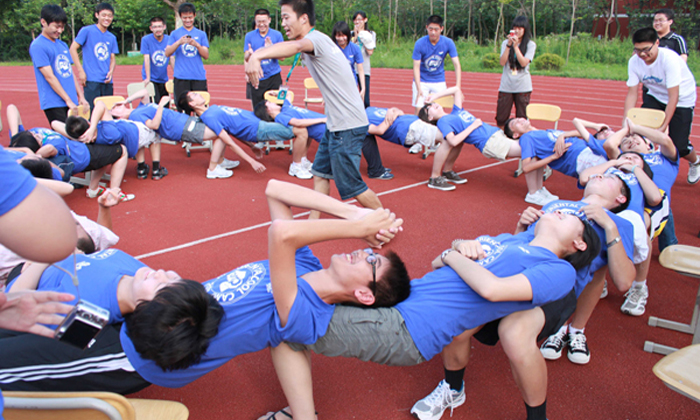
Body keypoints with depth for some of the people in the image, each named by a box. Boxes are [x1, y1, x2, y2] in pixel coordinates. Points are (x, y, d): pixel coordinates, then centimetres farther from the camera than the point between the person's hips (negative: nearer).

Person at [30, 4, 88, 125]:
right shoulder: (38, 46, -7)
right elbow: (49, 76, -13)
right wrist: (68, 100, -15)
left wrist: (81, 96, 12)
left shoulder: (63, 45, 16)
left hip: (72, 102, 7)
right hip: (54, 104, -7)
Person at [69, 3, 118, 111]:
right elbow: (73, 49, -1)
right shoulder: (87, 31, -1)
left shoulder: (112, 38, 14)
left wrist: (111, 71, -5)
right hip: (91, 81, -5)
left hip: (107, 81, 5)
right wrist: (80, 71, -9)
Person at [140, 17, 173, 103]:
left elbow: (171, 59, 0)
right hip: (151, 79, -3)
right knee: (155, 104, -15)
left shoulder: (169, 40, -1)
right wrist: (148, 78, -13)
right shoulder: (146, 40, -8)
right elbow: (147, 59, -11)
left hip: (164, 79, 3)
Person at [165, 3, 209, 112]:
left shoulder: (201, 34, 14)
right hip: (181, 78, 0)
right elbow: (167, 53, 3)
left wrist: (196, 45, -12)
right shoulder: (175, 34, 12)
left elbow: (206, 55, 6)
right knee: (182, 109, -3)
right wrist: (179, 42, -12)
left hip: (199, 77, 1)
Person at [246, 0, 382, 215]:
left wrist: (257, 56, -56)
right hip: (335, 124, 10)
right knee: (320, 174, 13)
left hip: (347, 126, -10)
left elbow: (294, 47, -40)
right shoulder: (311, 42, 16)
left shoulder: (317, 38, -20)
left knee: (351, 185, -1)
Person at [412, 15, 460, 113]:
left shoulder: (448, 43, -12)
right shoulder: (419, 43, -16)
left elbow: (457, 64, -13)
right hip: (421, 81, -2)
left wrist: (458, 86, -25)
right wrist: (419, 89, -26)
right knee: (419, 110, -9)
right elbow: (416, 67, -16)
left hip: (439, 82, 2)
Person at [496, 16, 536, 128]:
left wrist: (516, 46, -16)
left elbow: (524, 63, -13)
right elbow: (502, 62, -6)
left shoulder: (530, 45, 1)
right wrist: (509, 45, -13)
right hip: (506, 86, 2)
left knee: (522, 119, 3)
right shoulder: (506, 43, 6)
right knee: (500, 118, 2)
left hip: (523, 87, -1)